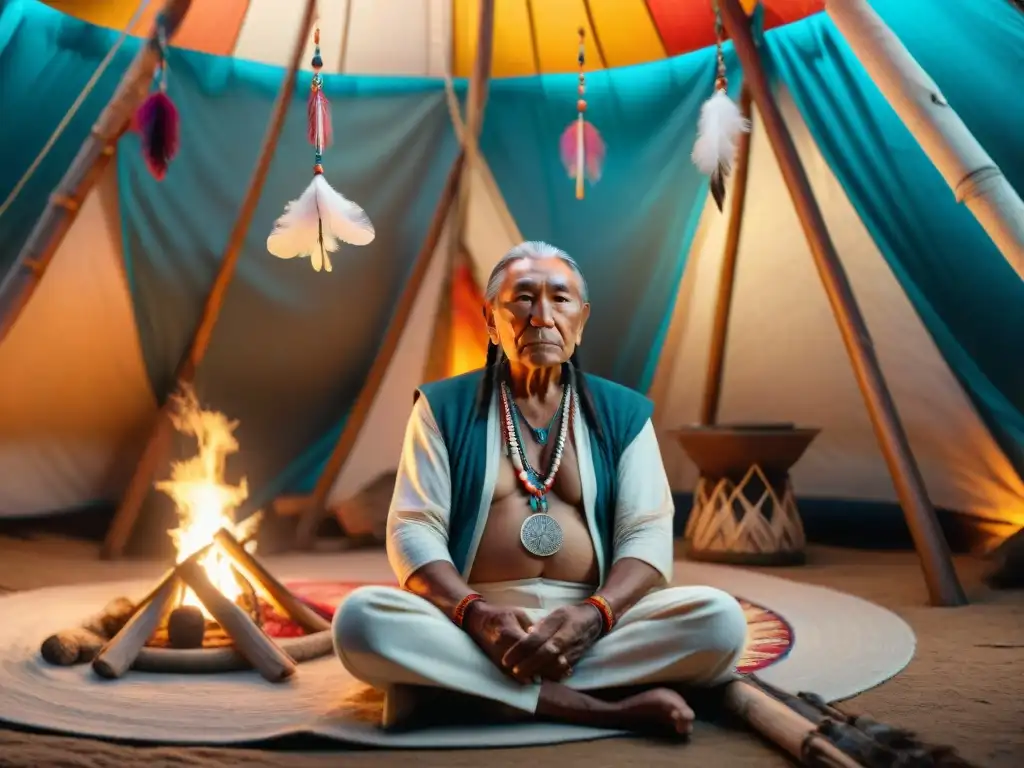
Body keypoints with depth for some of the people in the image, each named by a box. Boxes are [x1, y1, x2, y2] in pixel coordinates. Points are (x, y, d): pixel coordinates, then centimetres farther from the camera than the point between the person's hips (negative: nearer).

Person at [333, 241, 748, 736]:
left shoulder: (624, 412, 10)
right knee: (361, 617, -30)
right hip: (474, 622, -1)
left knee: (719, 619, -25)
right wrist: (475, 613, -21)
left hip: (592, 622, 2)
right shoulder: (444, 406, 7)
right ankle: (606, 708, -28)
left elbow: (648, 534, 1)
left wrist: (593, 614, -20)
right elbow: (413, 529, -1)